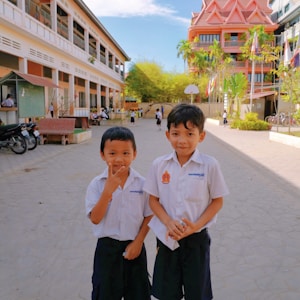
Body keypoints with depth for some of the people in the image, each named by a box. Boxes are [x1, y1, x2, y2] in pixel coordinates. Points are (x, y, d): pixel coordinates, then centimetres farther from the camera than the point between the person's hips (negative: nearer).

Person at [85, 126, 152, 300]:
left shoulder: (141, 183, -8)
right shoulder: (97, 184, -11)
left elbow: (149, 216, -1)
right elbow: (95, 219, -18)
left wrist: (138, 242, -8)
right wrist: (108, 190, -28)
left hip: (134, 247, 1)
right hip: (107, 248, -1)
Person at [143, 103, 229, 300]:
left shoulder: (210, 165, -13)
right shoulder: (159, 165, -7)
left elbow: (217, 201, -5)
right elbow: (153, 199, 0)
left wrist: (196, 225, -16)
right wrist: (168, 222, -16)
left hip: (197, 239, -1)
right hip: (167, 238, 2)